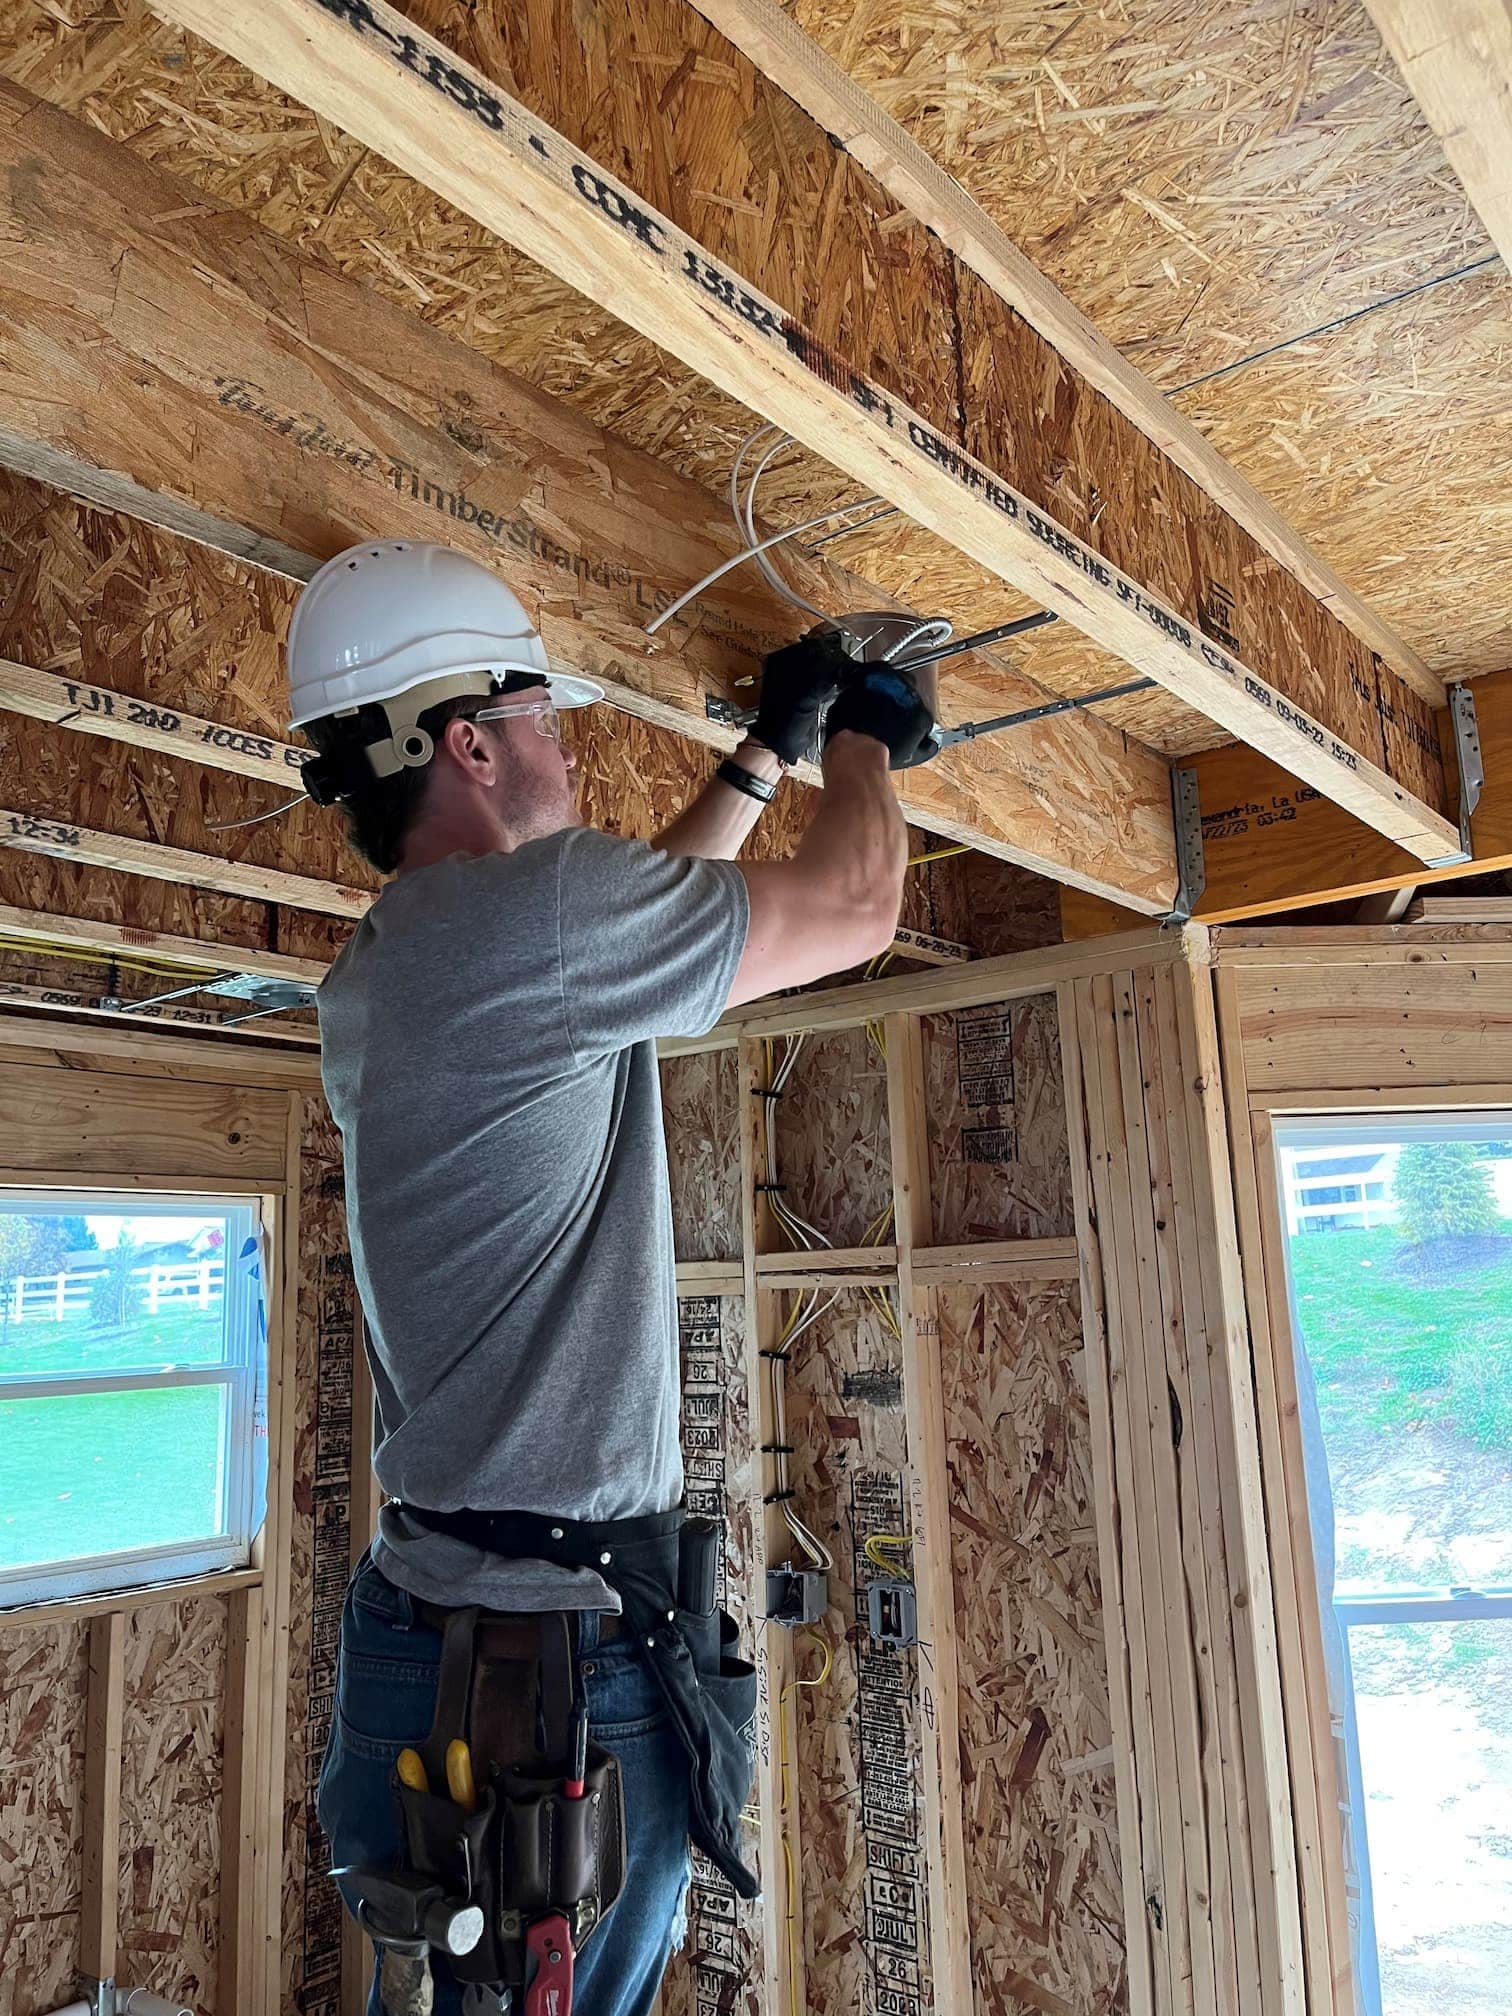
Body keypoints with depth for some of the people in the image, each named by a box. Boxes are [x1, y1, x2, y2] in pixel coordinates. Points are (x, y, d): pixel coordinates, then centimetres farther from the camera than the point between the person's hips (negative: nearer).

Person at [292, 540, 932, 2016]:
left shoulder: (375, 976, 11)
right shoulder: (525, 910, -18)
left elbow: (636, 915, 24)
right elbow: (852, 911, -8)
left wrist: (768, 753, 29)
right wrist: (865, 738, 12)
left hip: (434, 1606, 9)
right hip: (564, 1643, -9)